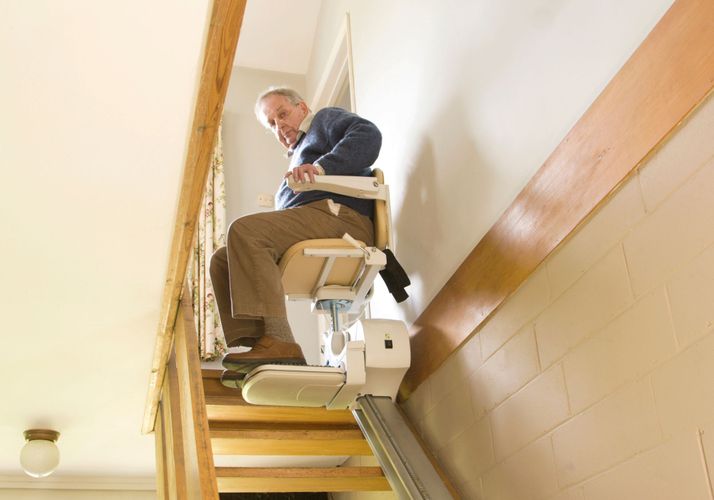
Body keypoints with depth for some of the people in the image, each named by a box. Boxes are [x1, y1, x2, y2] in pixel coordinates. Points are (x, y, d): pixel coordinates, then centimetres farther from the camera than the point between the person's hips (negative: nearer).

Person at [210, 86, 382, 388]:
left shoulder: (325, 119, 17)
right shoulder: (299, 153, 40)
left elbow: (367, 135, -8)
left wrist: (322, 166, -21)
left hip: (340, 217, -9)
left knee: (244, 230, -27)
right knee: (222, 261, 1)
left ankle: (277, 341, -38)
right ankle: (258, 349, -17)